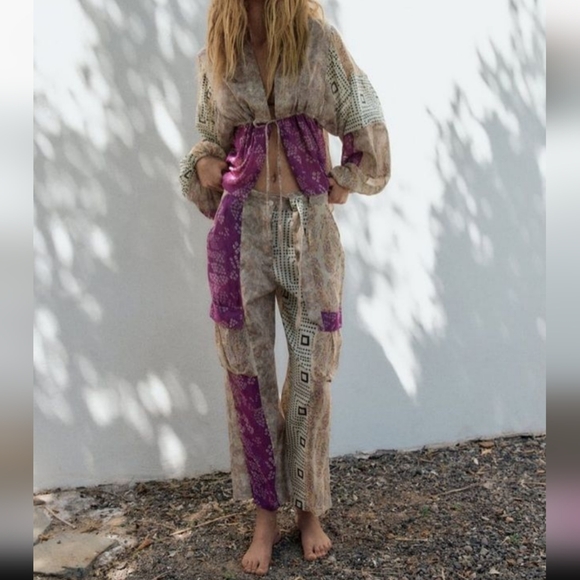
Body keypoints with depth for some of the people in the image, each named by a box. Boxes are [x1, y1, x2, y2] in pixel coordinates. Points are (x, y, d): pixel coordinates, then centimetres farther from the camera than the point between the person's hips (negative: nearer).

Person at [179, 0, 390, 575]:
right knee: (247, 371, 4)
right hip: (243, 224, 2)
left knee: (311, 373, 3)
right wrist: (203, 164, 3)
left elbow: (364, 125, 11)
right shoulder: (216, 52, 11)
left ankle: (309, 509, 25)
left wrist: (344, 180, 5)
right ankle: (265, 515, 22)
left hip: (309, 224, -1)